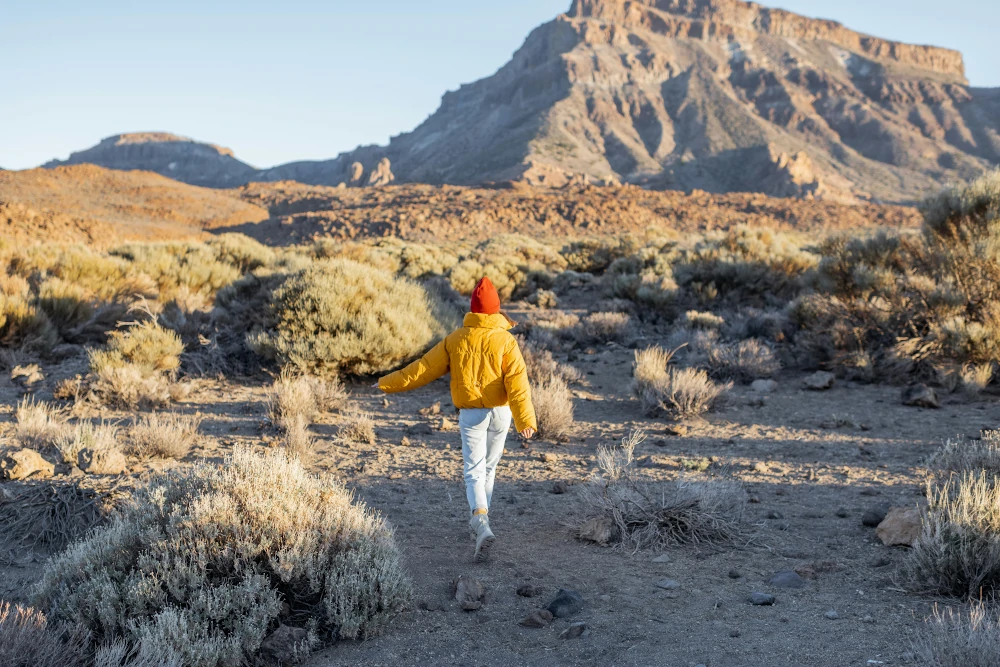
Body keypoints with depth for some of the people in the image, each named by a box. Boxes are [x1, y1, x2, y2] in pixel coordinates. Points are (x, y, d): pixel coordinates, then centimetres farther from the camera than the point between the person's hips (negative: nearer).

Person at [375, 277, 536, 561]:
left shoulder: (456, 339, -4)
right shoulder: (506, 341, -7)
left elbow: (425, 367, -1)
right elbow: (517, 382, -17)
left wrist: (389, 383, 9)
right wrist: (525, 420, -22)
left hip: (471, 414, -1)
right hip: (500, 412, 1)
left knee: (474, 472, -3)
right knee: (489, 468, 19)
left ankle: (483, 525, -25)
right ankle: (479, 521, 32)